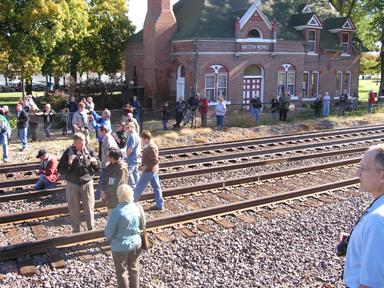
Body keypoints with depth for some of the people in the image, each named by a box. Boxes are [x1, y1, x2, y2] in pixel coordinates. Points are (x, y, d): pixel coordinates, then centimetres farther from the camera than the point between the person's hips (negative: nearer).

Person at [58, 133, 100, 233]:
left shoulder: (89, 151, -5)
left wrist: (95, 162, -18)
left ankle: (91, 228, 25)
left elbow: (98, 168, 4)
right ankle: (76, 230, 28)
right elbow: (60, 170, -8)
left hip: (87, 183, 0)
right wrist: (68, 163, -25)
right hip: (72, 184, 0)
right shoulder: (68, 152, -8)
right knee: (74, 209, 11)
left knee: (89, 208, 7)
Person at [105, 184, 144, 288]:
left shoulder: (116, 212, -27)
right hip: (136, 243, 5)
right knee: (134, 269, 24)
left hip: (120, 246, -5)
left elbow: (109, 231, -17)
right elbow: (142, 225, 4)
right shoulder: (137, 208, -11)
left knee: (121, 272, 17)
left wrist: (109, 239, 3)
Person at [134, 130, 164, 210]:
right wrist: (143, 163, 9)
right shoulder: (151, 145, 8)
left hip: (149, 171, -10)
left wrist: (146, 166, -19)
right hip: (154, 170, 10)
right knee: (156, 187, 12)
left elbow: (156, 160, -25)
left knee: (139, 187, 4)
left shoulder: (151, 148, -23)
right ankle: (160, 205, 18)